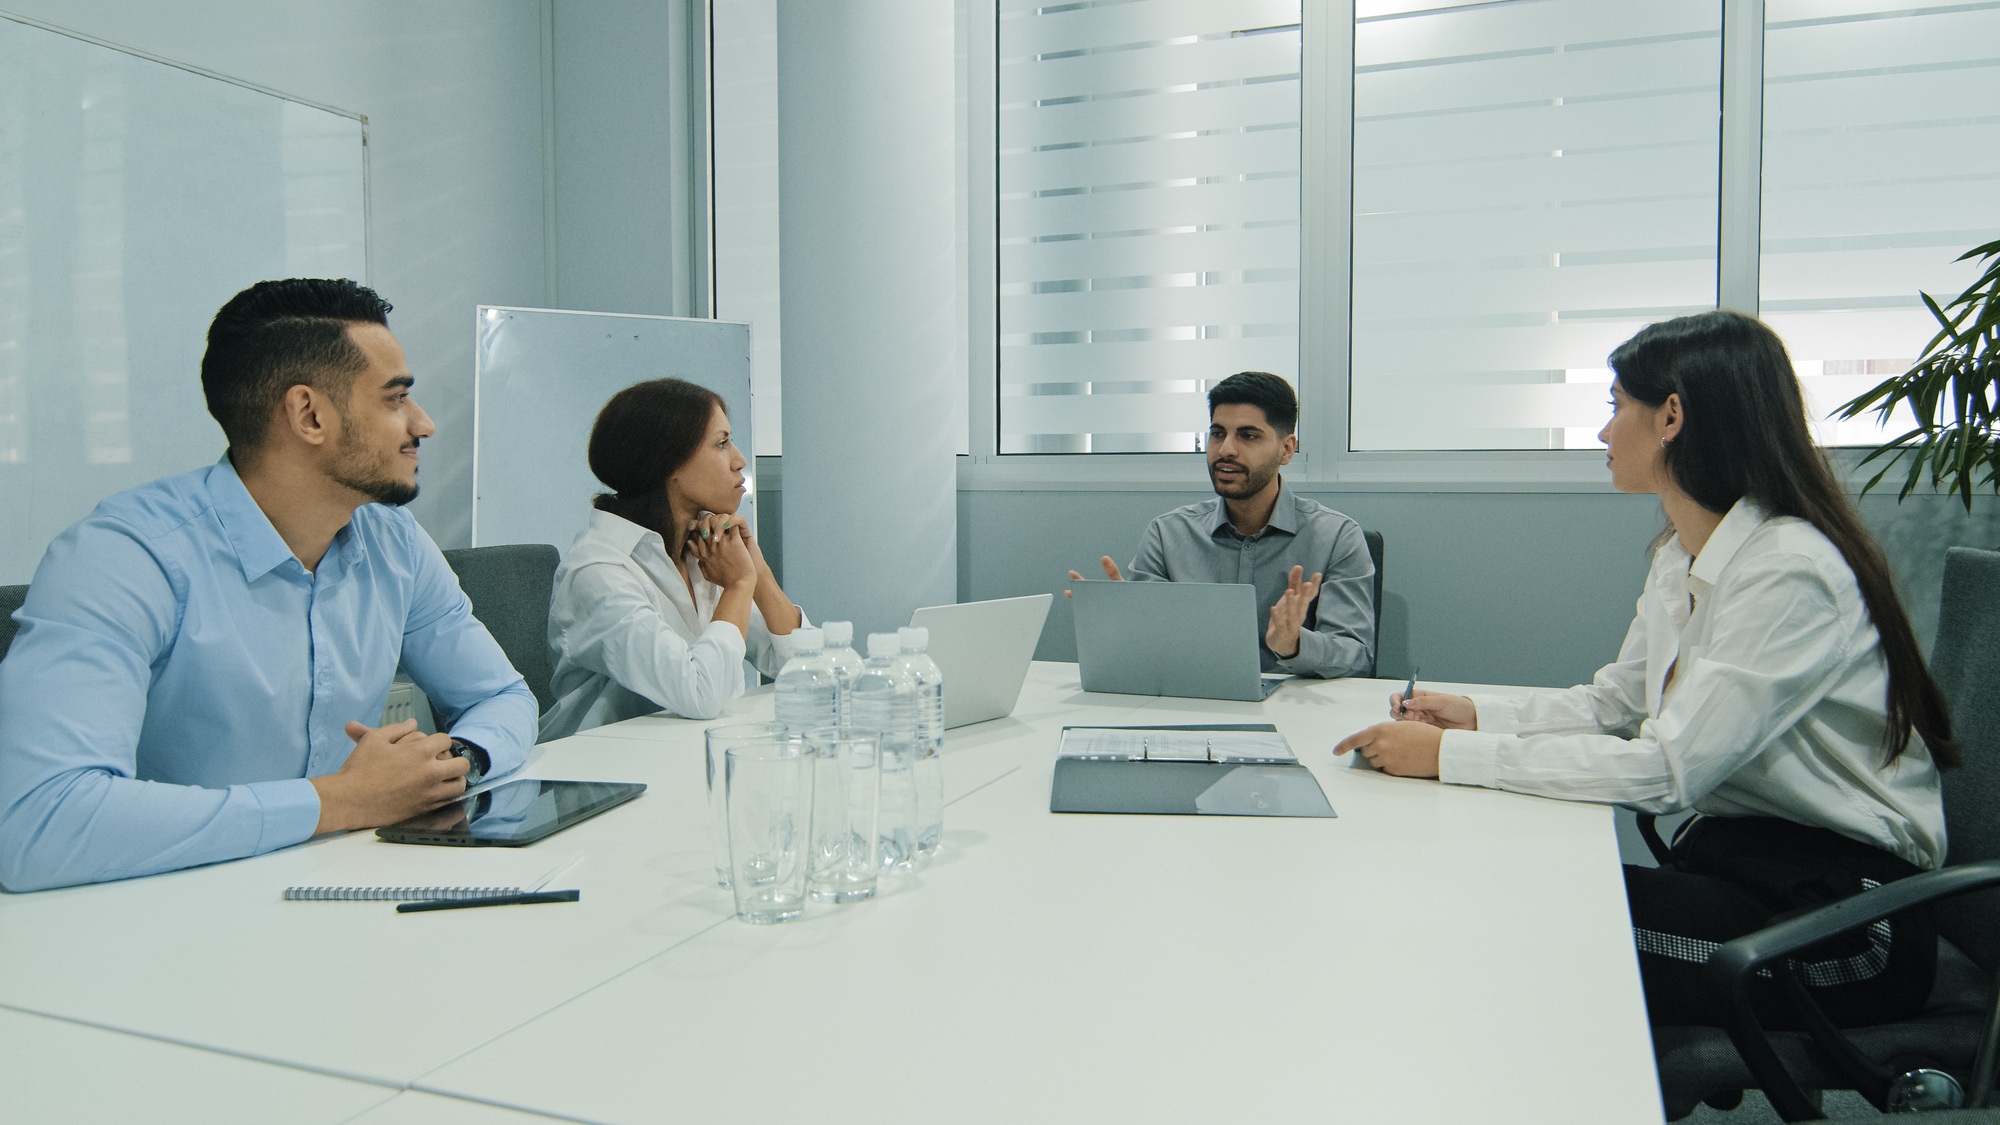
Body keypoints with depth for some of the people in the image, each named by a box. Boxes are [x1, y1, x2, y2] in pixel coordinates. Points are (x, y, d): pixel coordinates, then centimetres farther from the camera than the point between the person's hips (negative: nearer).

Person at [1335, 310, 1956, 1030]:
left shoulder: (1789, 571, -22)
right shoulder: (1681, 556, 8)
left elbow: (1666, 769, -27)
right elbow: (1615, 701, 15)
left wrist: (1452, 755, -25)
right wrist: (1479, 714, 0)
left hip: (1850, 910, -8)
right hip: (1735, 849, 8)